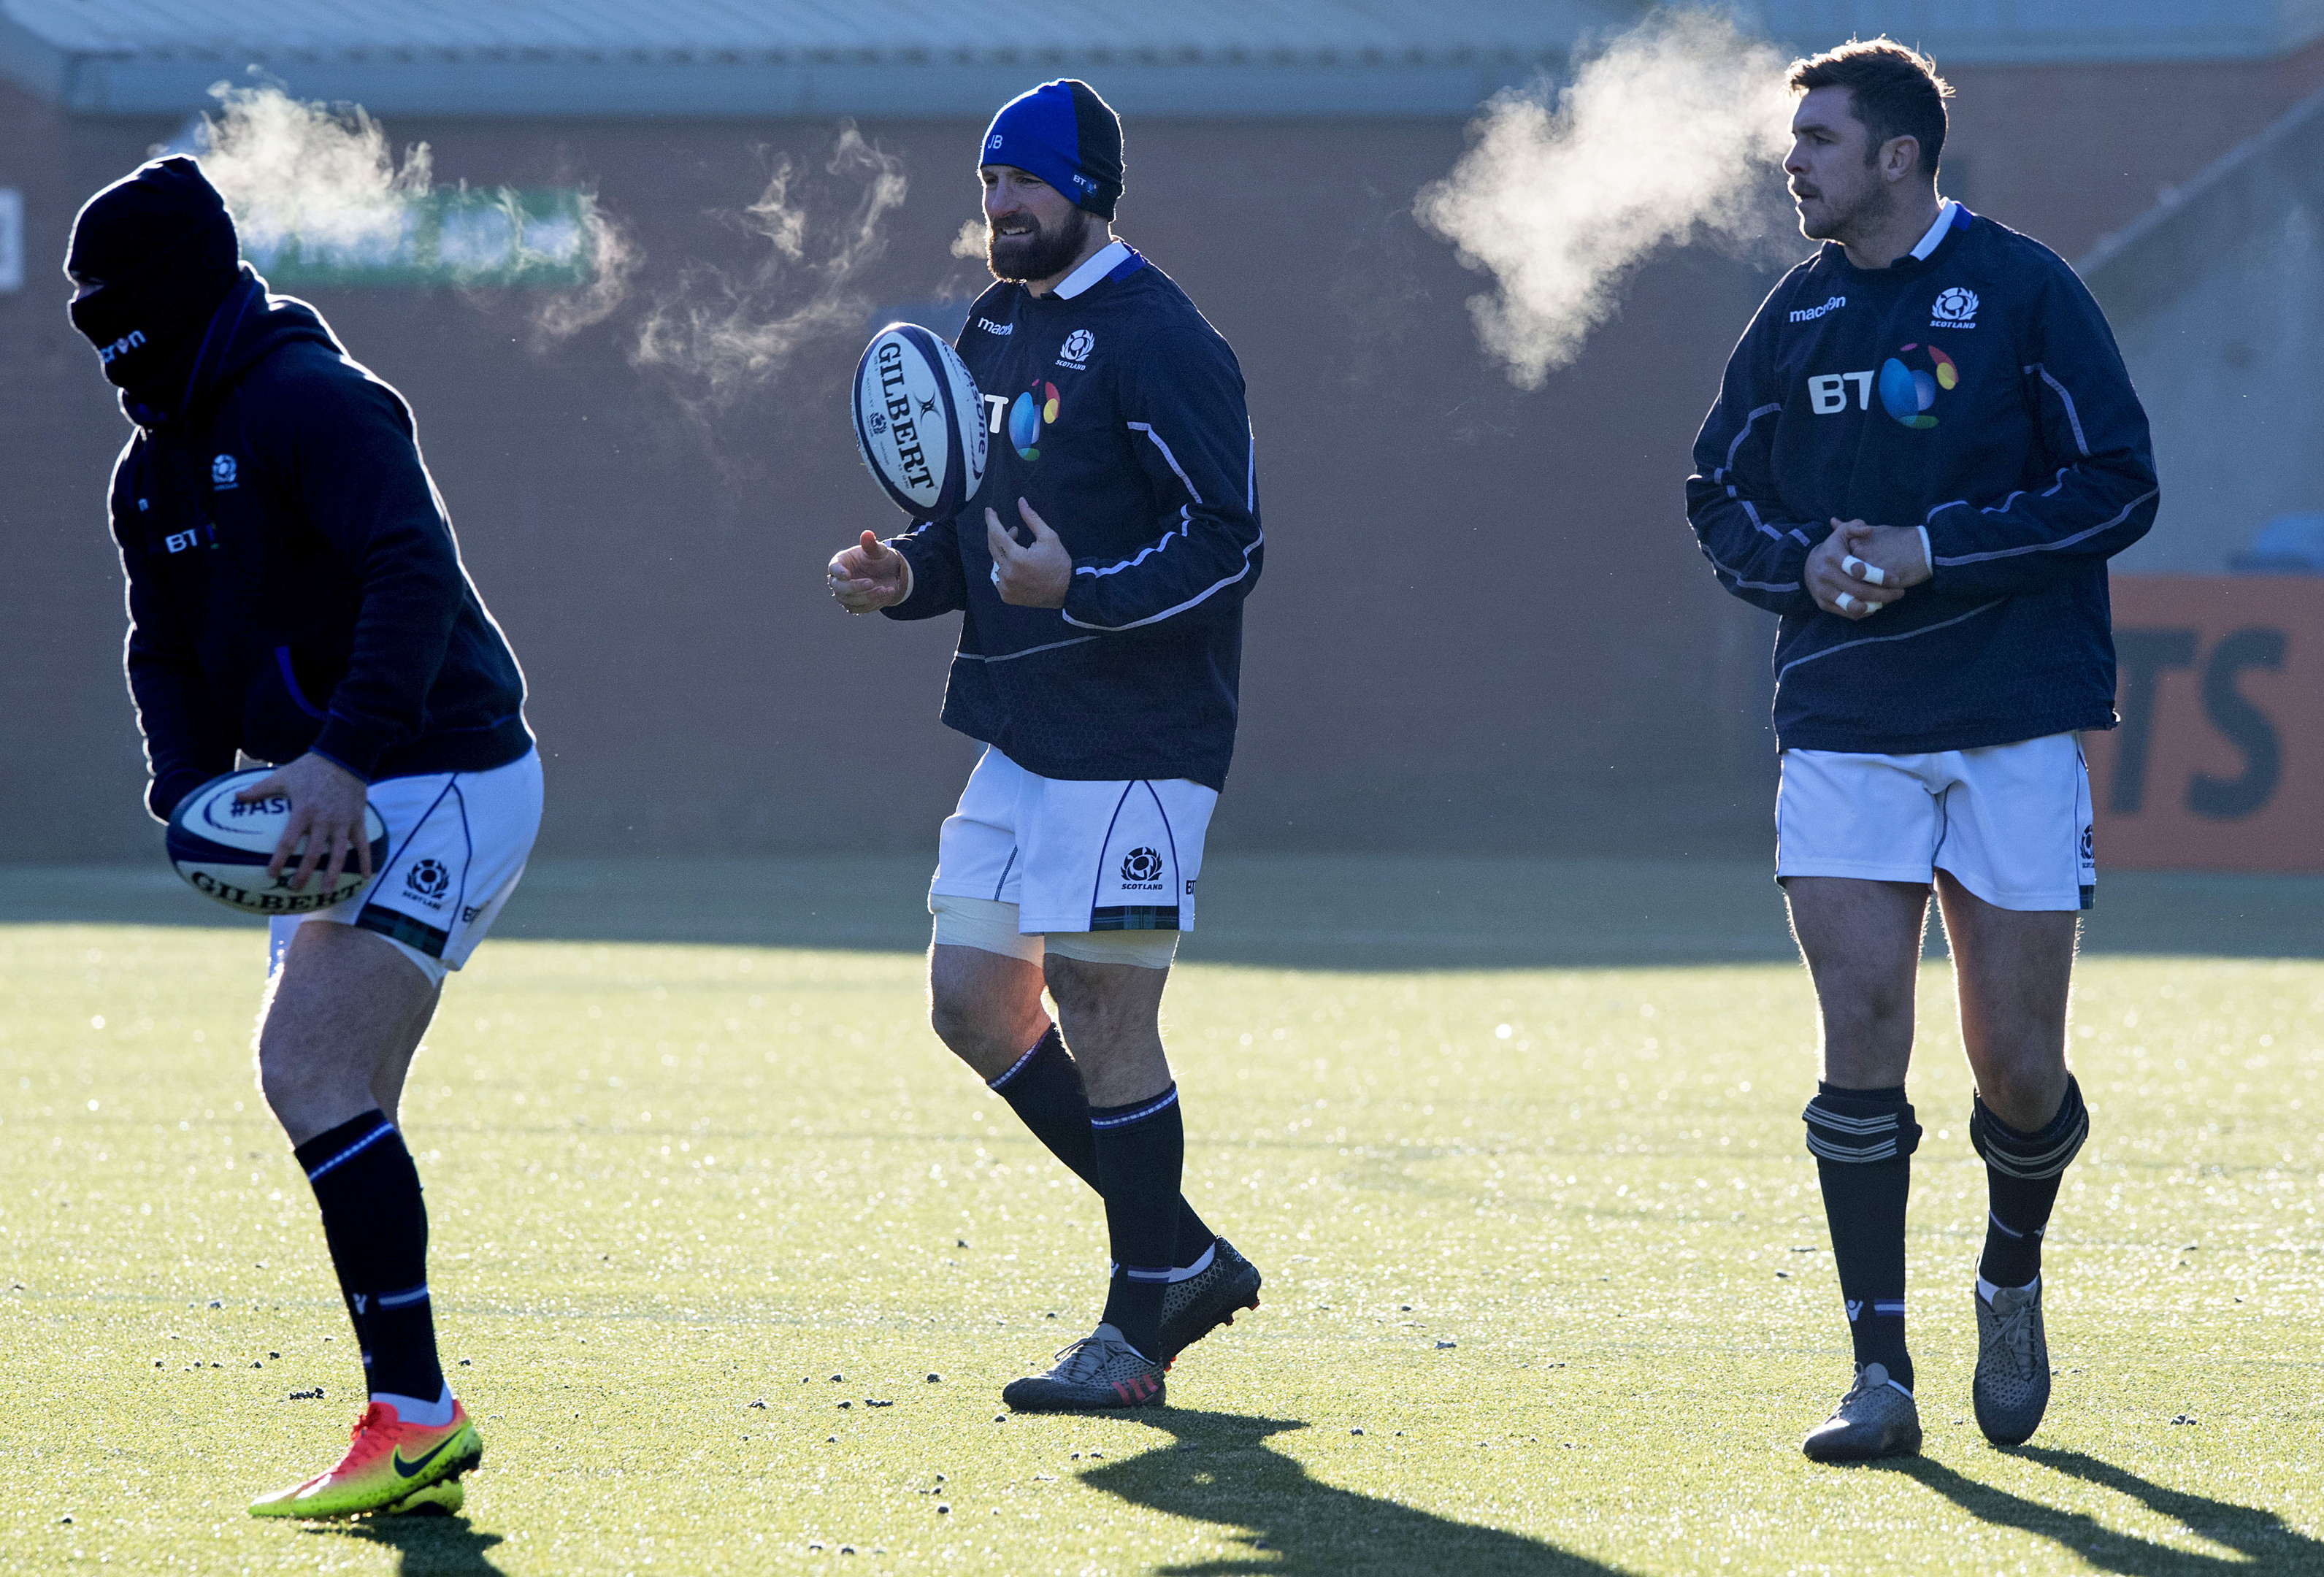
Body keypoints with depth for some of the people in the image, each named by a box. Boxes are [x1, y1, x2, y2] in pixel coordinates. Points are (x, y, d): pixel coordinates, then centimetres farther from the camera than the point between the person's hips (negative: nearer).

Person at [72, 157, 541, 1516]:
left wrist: (346, 755, -39)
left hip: (443, 779, -10)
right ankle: (420, 1441, 13)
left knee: (315, 1071, -20)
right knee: (324, 1100, 8)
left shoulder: (313, 403, -16)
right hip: (337, 807, 10)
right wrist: (193, 791, -5)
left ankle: (414, 1413, -20)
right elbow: (171, 655, 15)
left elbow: (414, 577, -29)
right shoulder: (156, 468, 13)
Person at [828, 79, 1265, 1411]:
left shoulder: (1157, 341, -13)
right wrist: (904, 575, 4)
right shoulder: (999, 327, 14)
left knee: (1104, 1020, -5)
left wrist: (1077, 591, -28)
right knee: (974, 1002, 9)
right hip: (1023, 742, 9)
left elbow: (1228, 544, -17)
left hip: (1132, 749, -9)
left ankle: (1146, 1320, 7)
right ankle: (1183, 1258, 20)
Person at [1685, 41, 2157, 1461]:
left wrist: (1935, 549, -15)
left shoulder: (2022, 291, -4)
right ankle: (1881, 1376, -2)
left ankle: (2013, 1287, 29)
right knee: (1862, 1048, -6)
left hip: (2017, 728, -3)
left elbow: (2118, 487, -7)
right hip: (1843, 729, 3)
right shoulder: (1799, 316, 9)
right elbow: (1723, 497, 15)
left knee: (2019, 1063, 0)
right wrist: (1805, 561, -7)